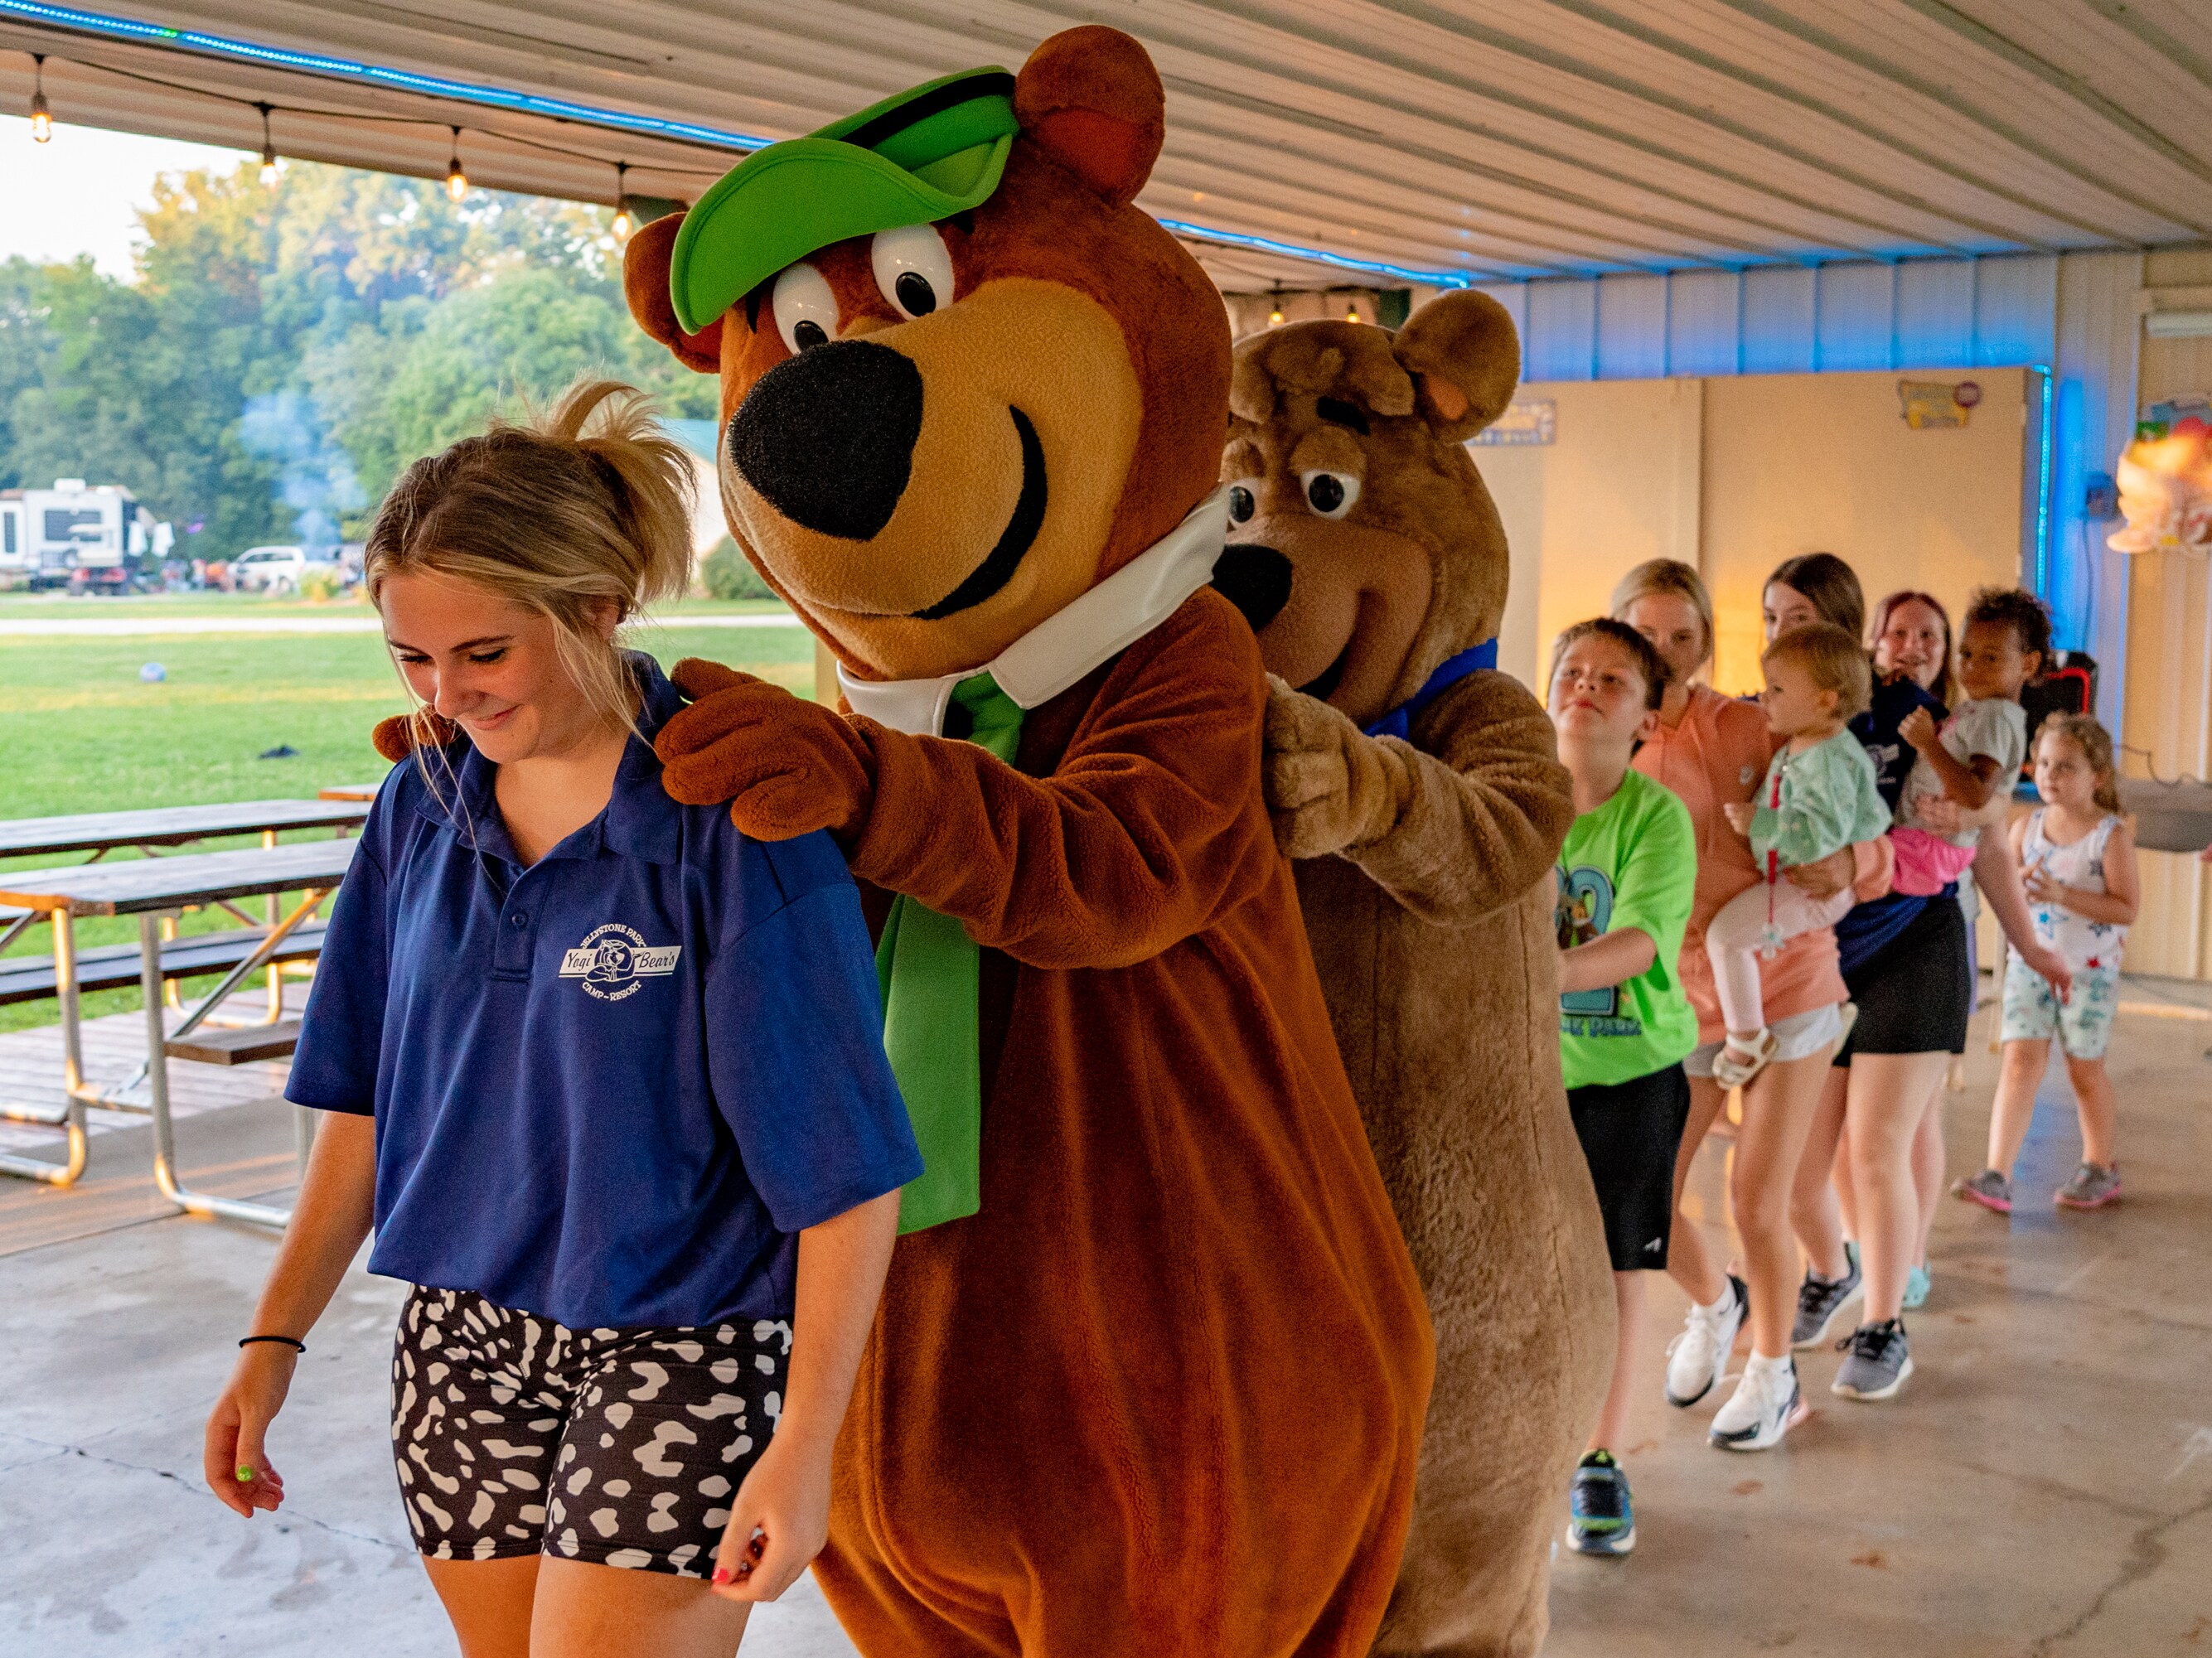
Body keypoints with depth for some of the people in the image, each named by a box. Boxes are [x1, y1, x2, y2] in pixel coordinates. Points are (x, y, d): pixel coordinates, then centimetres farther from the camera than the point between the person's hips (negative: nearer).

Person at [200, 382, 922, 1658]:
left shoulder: (733, 827, -18)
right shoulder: (424, 804, 1)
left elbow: (850, 1170, -15)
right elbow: (371, 1093, 11)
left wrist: (805, 1444, -15)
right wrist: (278, 1337, 10)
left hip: (678, 1357, -6)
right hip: (462, 1342, 6)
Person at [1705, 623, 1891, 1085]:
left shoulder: (1829, 760, -26)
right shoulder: (1800, 745, 7)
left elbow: (1825, 830, -35)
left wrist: (1760, 822, -32)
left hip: (1817, 887, -11)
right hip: (1795, 875, 11)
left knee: (1726, 934, -18)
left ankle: (1747, 1036, -7)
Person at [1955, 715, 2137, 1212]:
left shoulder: (2111, 835, -11)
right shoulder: (2026, 826, 2)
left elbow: (2126, 909, -16)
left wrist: (2063, 895, -26)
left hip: (2089, 970, -3)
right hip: (2029, 963, 3)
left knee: (2084, 1067, 9)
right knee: (2020, 1060, -6)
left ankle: (2100, 1167, 30)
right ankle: (1997, 1177, -11)